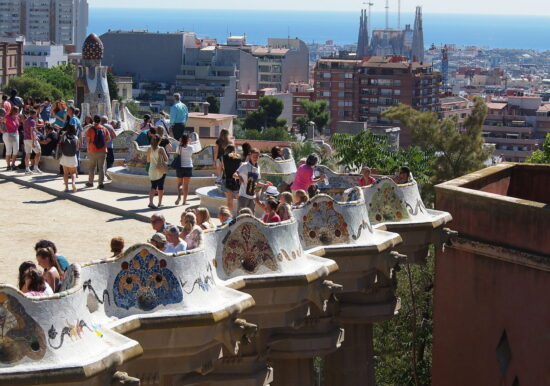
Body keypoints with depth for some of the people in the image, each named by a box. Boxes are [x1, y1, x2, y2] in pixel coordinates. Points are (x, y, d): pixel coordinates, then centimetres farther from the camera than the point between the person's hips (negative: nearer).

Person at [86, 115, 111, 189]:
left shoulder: (91, 129, -7)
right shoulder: (104, 129, 2)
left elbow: (87, 140, -6)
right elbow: (109, 139, 8)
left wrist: (88, 149, 8)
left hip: (93, 151, -2)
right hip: (103, 151, 2)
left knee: (92, 167, 12)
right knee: (101, 167, 2)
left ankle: (90, 182, 19)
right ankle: (100, 183, -3)